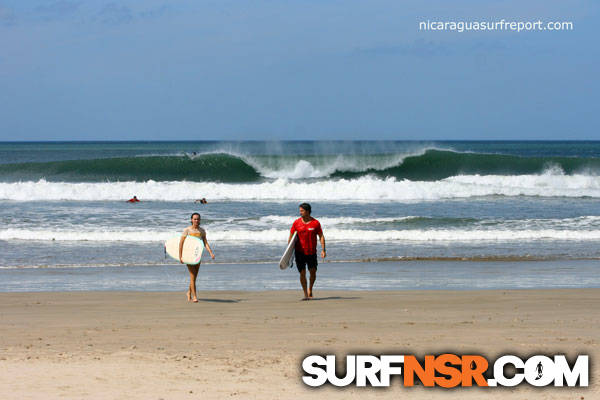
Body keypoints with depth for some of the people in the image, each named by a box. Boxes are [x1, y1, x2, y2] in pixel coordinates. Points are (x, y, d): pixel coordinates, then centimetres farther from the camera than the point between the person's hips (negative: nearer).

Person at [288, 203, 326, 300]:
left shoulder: (316, 223, -2)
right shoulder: (296, 223, 0)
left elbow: (321, 236, 1)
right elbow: (291, 237, 6)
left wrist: (323, 250, -8)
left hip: (312, 252, 0)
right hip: (300, 252, 0)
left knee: (313, 271, -3)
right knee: (302, 273, -3)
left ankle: (310, 289, 24)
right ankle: (305, 294, 6)